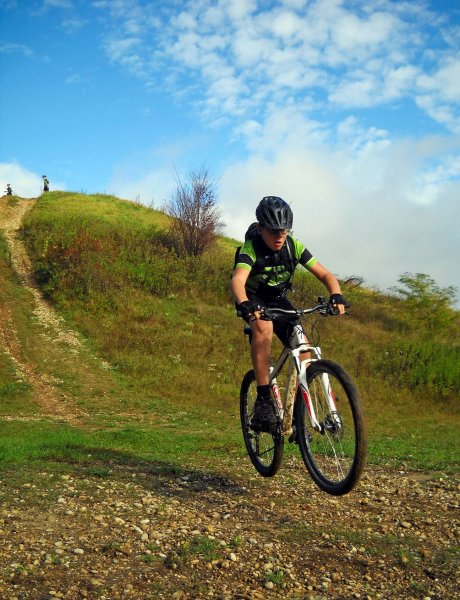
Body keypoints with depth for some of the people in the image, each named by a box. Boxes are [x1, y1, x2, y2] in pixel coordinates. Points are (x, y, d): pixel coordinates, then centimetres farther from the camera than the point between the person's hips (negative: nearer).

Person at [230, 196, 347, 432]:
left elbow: (325, 274, -16)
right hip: (254, 300, -4)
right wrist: (245, 305, -64)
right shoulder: (251, 248, -27)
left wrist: (336, 296, -37)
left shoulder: (294, 246, -15)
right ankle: (263, 401, -34)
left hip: (278, 300, 4)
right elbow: (237, 281, -43)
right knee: (264, 327, -37)